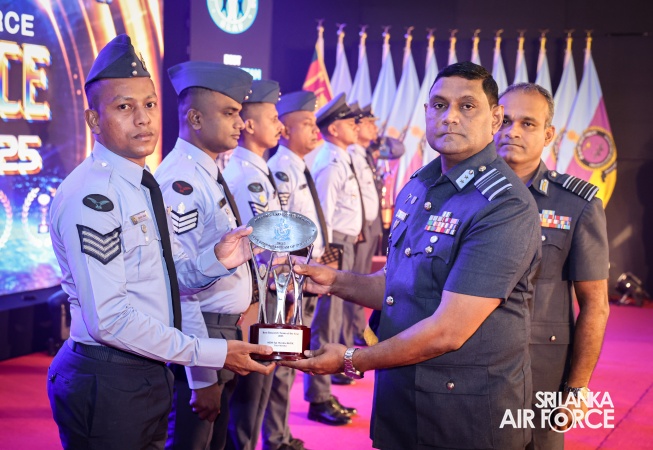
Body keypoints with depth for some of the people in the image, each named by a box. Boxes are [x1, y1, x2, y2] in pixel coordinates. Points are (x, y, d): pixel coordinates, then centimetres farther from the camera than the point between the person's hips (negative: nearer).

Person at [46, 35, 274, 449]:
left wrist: (217, 261, -5)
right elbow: (109, 319, -24)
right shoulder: (89, 197, -20)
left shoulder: (146, 186, 10)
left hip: (152, 374, 9)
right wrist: (212, 353, -20)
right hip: (107, 382, -9)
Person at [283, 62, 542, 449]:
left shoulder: (505, 207, -20)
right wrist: (336, 282, 0)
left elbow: (447, 332, -23)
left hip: (468, 417, -7)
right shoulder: (418, 186, 6)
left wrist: (351, 361, -13)